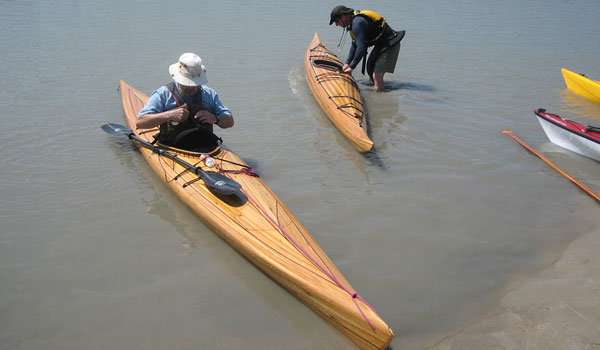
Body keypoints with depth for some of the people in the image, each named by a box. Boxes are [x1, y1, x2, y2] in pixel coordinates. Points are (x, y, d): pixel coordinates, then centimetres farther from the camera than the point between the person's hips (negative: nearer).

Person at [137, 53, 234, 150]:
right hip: (173, 152, 0)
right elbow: (139, 122, -4)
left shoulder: (209, 94, 13)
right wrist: (169, 115, -16)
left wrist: (215, 119, -8)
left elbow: (229, 121, 15)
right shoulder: (163, 94, 3)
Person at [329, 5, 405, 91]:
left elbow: (361, 48, -28)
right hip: (381, 45, 11)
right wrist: (347, 63, 14)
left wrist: (352, 67, -19)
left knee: (376, 76, -16)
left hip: (390, 45, -11)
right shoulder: (354, 20, 9)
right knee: (371, 71, 22)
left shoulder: (357, 23, -24)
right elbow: (354, 45, 18)